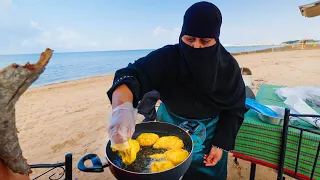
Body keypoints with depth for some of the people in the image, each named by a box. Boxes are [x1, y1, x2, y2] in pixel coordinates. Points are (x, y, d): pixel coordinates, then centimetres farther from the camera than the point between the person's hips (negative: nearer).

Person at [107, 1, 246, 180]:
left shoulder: (228, 66, -17)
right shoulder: (168, 57, -24)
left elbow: (234, 109, -8)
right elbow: (132, 74, -39)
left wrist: (221, 144, -11)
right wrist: (122, 108, -59)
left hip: (210, 135, 1)